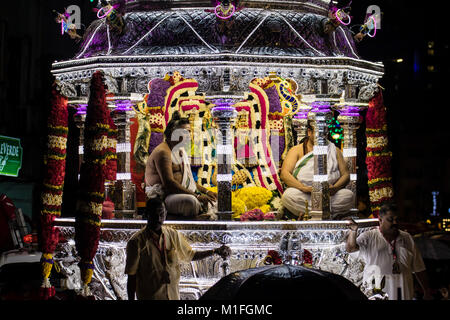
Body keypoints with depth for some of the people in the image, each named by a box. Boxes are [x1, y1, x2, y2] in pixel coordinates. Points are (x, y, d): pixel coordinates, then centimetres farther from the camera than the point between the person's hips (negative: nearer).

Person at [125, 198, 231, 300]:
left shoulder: (173, 235, 2)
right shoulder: (137, 241, -11)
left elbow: (190, 255, 16)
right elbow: (131, 277, -7)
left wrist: (215, 251, 5)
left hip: (173, 296, 4)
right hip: (149, 297, -4)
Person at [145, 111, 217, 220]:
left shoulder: (180, 151, 20)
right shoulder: (163, 152, -14)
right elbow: (169, 183, -24)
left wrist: (206, 191, 9)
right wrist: (196, 195, -24)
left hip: (182, 193, 10)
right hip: (163, 197, -10)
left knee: (213, 197, 5)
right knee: (190, 200, -38)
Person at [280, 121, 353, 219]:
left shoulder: (334, 150, 19)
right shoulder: (297, 150, 11)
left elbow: (346, 174, 11)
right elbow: (284, 174, -3)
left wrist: (335, 188, -12)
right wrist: (305, 188, -20)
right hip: (304, 196, -2)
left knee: (348, 195, -27)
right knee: (288, 195, -32)